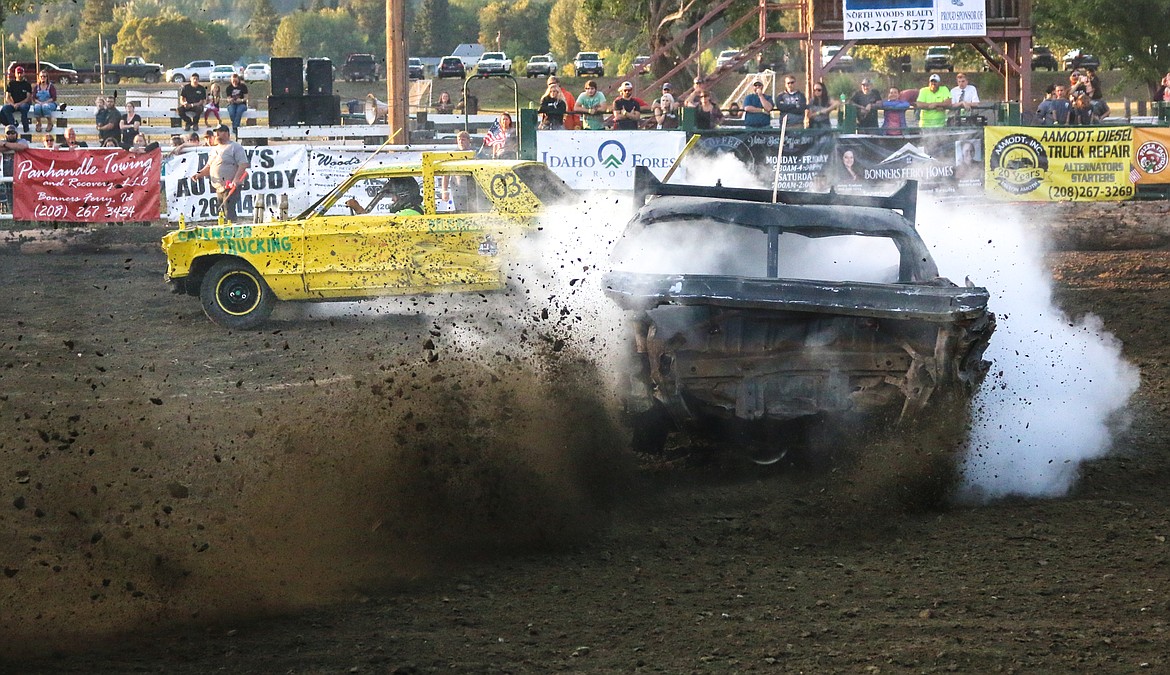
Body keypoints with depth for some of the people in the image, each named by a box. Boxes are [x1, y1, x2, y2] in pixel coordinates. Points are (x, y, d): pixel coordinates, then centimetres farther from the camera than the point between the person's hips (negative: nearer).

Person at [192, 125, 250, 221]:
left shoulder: (235, 147, -5)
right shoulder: (215, 150, 21)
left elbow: (243, 164, -14)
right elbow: (209, 166, 27)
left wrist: (236, 179, -26)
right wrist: (200, 174, 8)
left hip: (231, 187, -8)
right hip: (218, 188, 8)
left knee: (229, 214, -16)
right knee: (222, 213, 8)